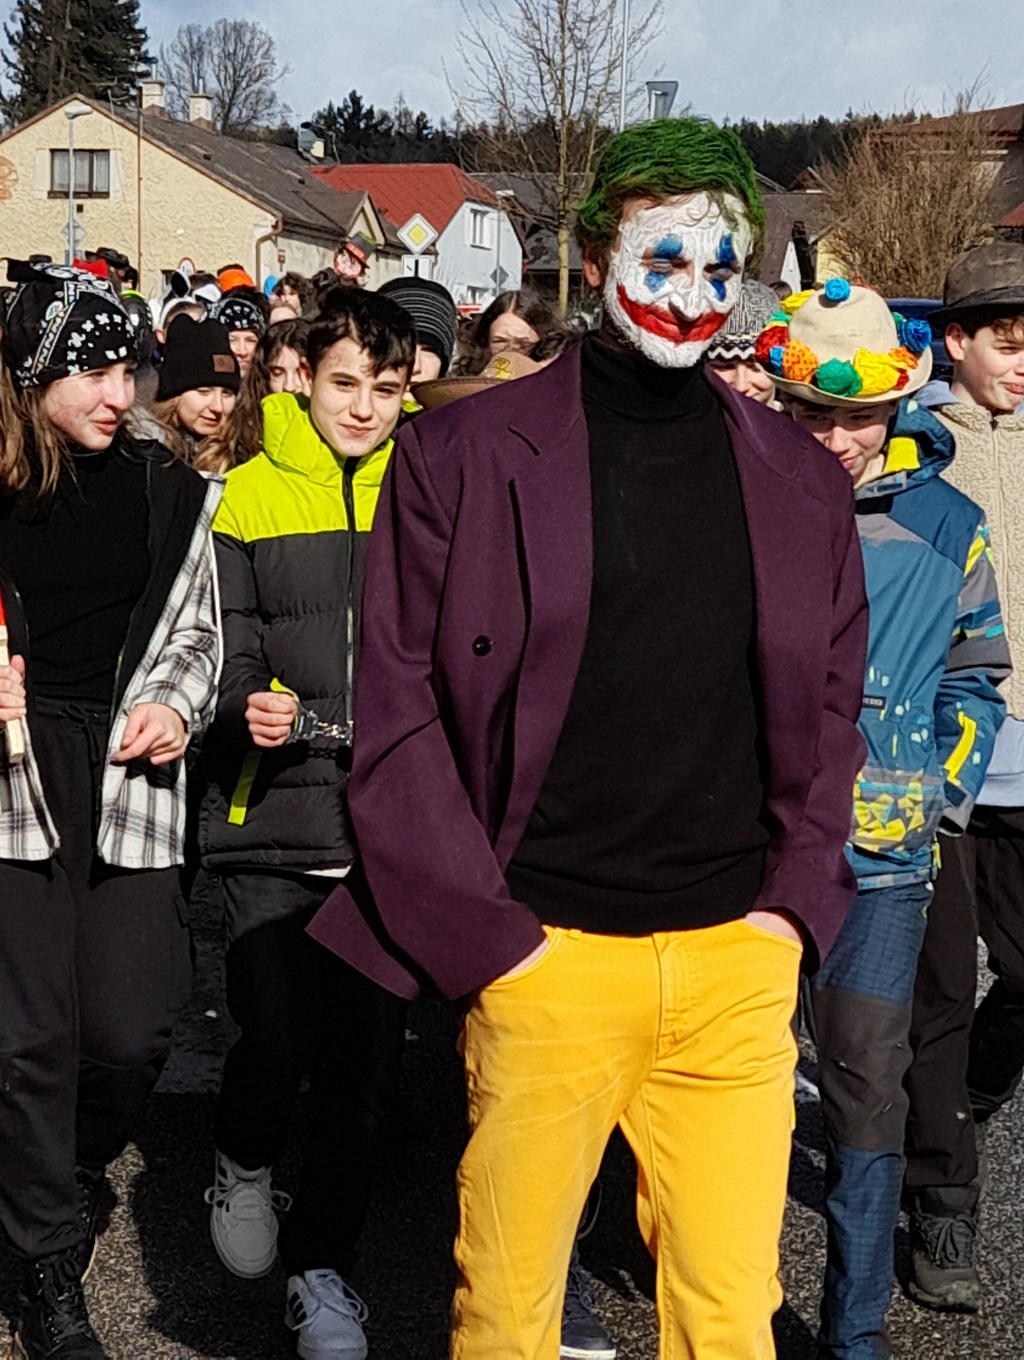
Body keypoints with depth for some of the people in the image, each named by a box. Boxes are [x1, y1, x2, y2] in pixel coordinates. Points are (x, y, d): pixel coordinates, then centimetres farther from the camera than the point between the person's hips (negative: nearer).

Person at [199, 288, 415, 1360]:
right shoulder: (249, 495, 4)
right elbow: (225, 650, 5)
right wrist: (248, 708, -15)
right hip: (272, 824, -1)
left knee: (368, 1060, 4)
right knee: (277, 1042, -6)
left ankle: (321, 1268, 24)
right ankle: (244, 1161, 30)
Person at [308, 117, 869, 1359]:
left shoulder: (799, 478, 9)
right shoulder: (462, 456, -2)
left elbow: (829, 708, 15)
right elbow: (397, 712, -4)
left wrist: (796, 904, 4)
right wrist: (482, 931, -8)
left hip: (738, 964, 3)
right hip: (543, 960, -3)